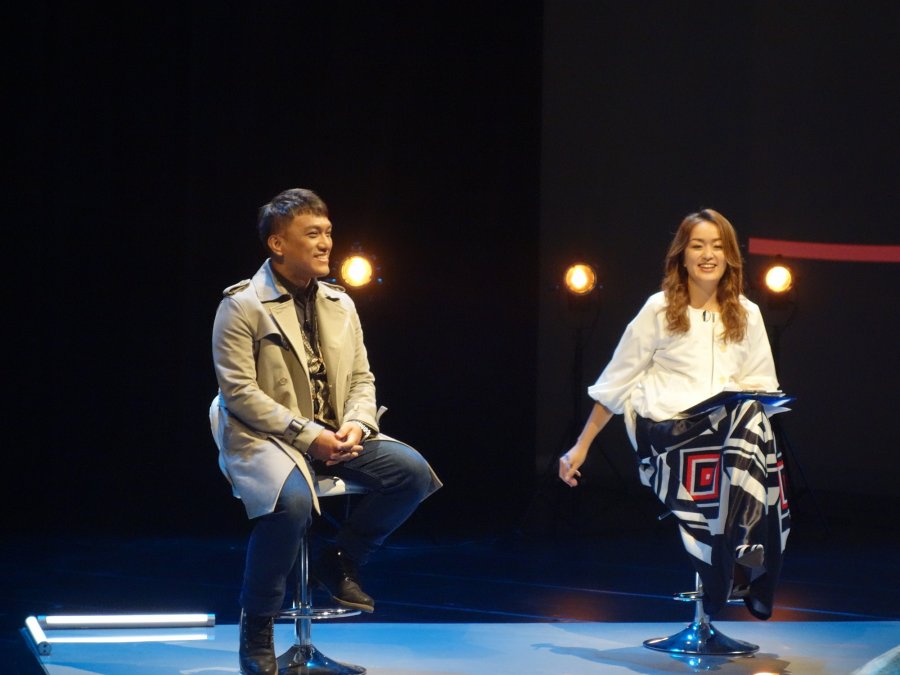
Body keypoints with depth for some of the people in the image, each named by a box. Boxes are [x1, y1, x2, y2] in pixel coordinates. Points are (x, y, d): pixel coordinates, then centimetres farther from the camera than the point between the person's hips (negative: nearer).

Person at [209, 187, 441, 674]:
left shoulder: (340, 305, 12)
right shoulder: (242, 307, -8)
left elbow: (361, 379, 13)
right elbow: (240, 392, -15)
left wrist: (356, 424, -10)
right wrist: (308, 435, -21)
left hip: (334, 438, 6)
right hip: (264, 438, -6)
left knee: (412, 472, -15)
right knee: (293, 500, -37)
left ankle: (340, 562, 7)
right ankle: (256, 630, -17)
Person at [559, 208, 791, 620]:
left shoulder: (746, 315, 15)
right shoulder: (658, 309, 8)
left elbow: (763, 387, 16)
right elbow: (616, 381, 11)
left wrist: (747, 399, -8)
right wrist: (581, 446, 10)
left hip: (731, 421, 3)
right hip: (665, 427, -3)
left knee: (752, 418, -33)